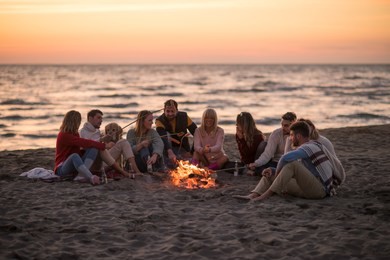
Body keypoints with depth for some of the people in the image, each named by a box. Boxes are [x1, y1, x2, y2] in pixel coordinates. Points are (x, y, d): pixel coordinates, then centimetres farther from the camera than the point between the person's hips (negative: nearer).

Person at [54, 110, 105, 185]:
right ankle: (91, 178, -56)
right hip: (62, 169, -7)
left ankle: (82, 174, -32)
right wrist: (103, 145, -21)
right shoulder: (64, 135, -15)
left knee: (93, 149, -13)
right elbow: (84, 143, -24)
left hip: (75, 166, 7)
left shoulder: (75, 134, 12)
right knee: (74, 156, -39)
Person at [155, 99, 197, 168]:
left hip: (183, 149, 2)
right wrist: (170, 152, -50)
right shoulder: (160, 121, -18)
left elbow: (195, 132, -2)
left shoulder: (184, 117, -7)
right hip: (168, 148, -2)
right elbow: (163, 138, -34)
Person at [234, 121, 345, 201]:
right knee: (270, 175, 5)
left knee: (292, 163, -28)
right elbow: (286, 170, 20)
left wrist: (277, 173, -13)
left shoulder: (310, 147, -13)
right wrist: (273, 171, 1)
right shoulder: (305, 149, 19)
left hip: (319, 190, -9)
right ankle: (252, 196, -18)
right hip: (308, 189, 10)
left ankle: (266, 195, -29)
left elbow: (286, 158, -29)